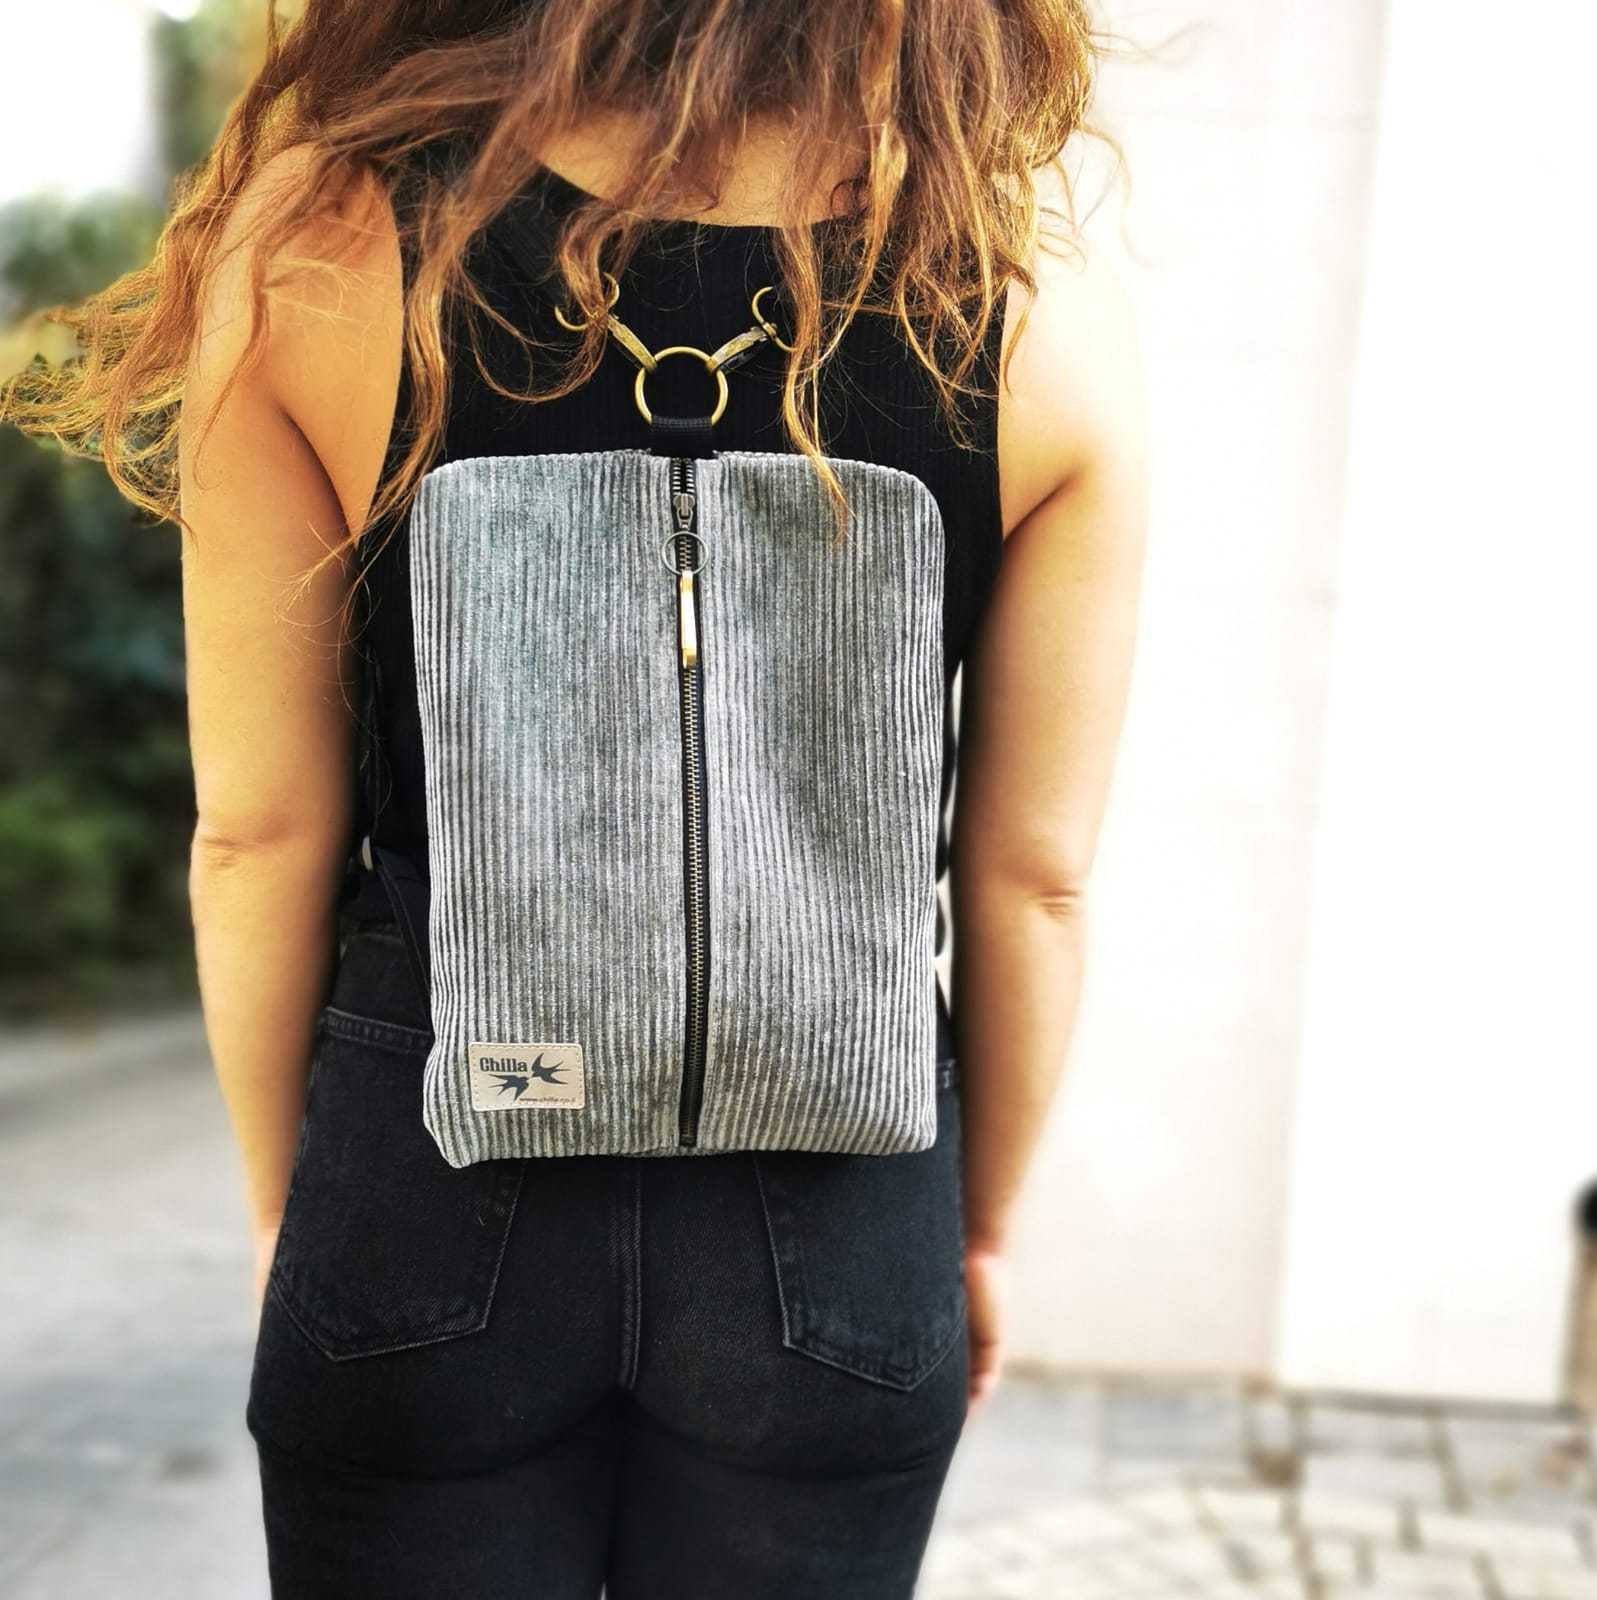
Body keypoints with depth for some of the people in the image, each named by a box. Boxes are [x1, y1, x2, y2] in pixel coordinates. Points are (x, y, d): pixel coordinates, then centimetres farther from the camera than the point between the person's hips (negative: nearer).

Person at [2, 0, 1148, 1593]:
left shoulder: (324, 237, -13)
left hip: (434, 1175, 0)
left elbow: (262, 835, -7)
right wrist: (983, 1228, 13)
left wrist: (281, 1204, 9)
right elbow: (1034, 875, -4)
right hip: (833, 1214, 1)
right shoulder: (1048, 317, -11)